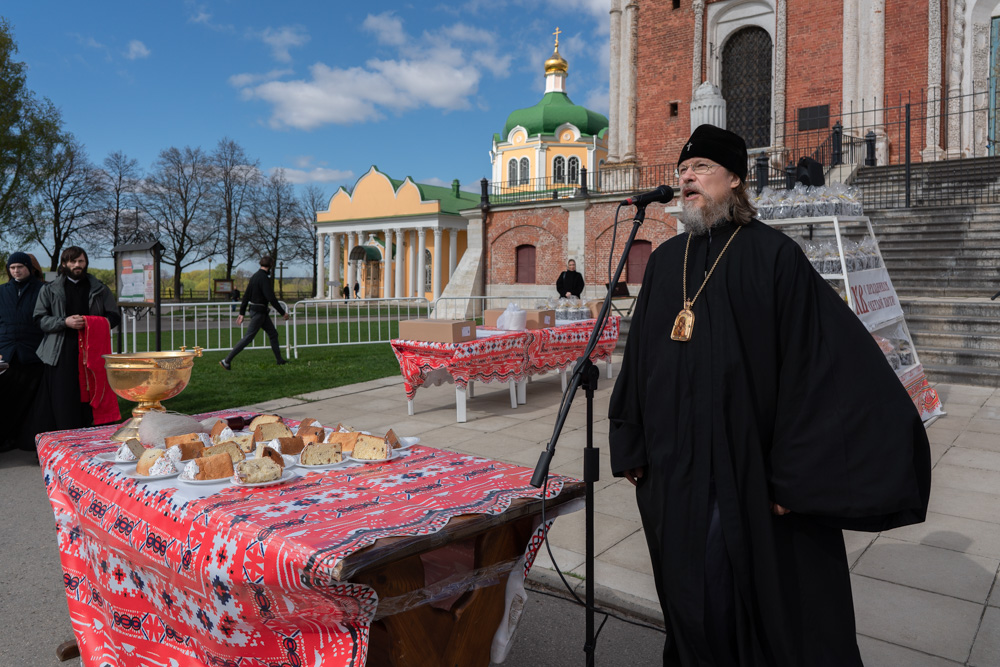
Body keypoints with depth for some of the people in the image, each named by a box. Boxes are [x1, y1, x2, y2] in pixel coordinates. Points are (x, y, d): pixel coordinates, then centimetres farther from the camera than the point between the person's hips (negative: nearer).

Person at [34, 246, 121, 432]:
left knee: (89, 400, -2)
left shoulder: (99, 289, 14)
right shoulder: (49, 290, 12)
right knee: (62, 403, -3)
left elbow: (114, 317, 12)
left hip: (91, 353, 0)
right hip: (61, 356, 0)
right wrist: (65, 322, -12)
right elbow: (39, 319, 6)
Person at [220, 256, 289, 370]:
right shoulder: (264, 278, -18)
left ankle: (280, 360, 20)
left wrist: (242, 313, 15)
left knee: (273, 333, 15)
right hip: (259, 312, -10)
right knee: (248, 337, -7)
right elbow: (271, 298, -23)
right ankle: (227, 360, -5)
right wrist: (283, 313, -16)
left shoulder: (254, 276, 11)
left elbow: (246, 296, 12)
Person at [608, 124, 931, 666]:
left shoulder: (772, 254, -8)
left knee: (759, 594, 8)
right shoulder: (664, 260, 9)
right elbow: (638, 357, 12)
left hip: (747, 469, -5)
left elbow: (814, 361, -13)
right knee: (688, 589, 18)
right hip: (672, 467, 5)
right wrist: (630, 444, 10)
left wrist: (794, 472, -16)